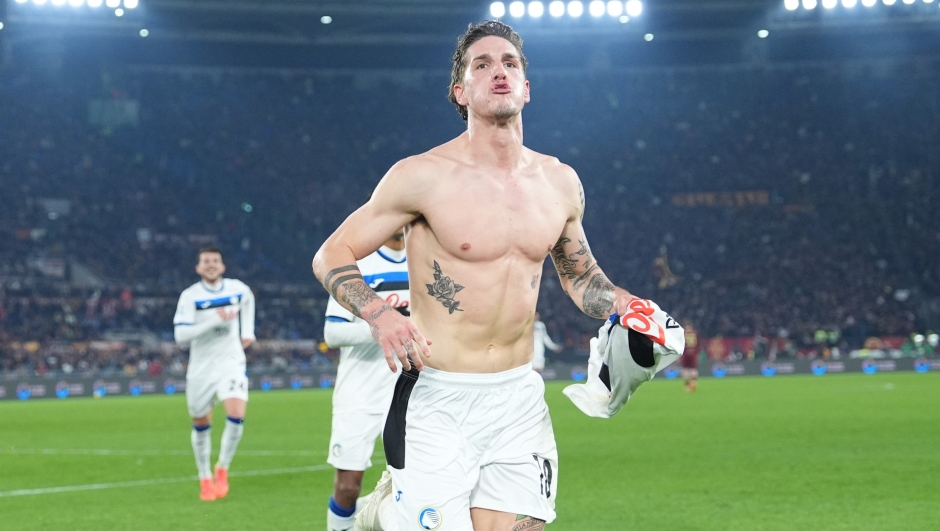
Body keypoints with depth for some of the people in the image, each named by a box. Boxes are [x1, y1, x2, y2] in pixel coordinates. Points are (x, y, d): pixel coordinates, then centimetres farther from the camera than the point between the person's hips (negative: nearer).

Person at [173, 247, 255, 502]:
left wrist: (248, 331, 16)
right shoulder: (190, 296, -11)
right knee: (201, 425, 10)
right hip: (201, 368, 0)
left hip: (231, 363, 1)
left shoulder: (239, 289, 0)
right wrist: (215, 321, -28)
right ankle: (205, 479, 29)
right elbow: (180, 335, -21)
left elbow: (248, 300, 26)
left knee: (236, 416, -20)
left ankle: (222, 469, 2)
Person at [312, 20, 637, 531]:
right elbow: (331, 255, -3)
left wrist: (630, 310, 5)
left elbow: (580, 276, 24)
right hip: (438, 400, -5)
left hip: (521, 399, 5)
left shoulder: (559, 182, 8)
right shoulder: (424, 176, -8)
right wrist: (380, 316, -21)